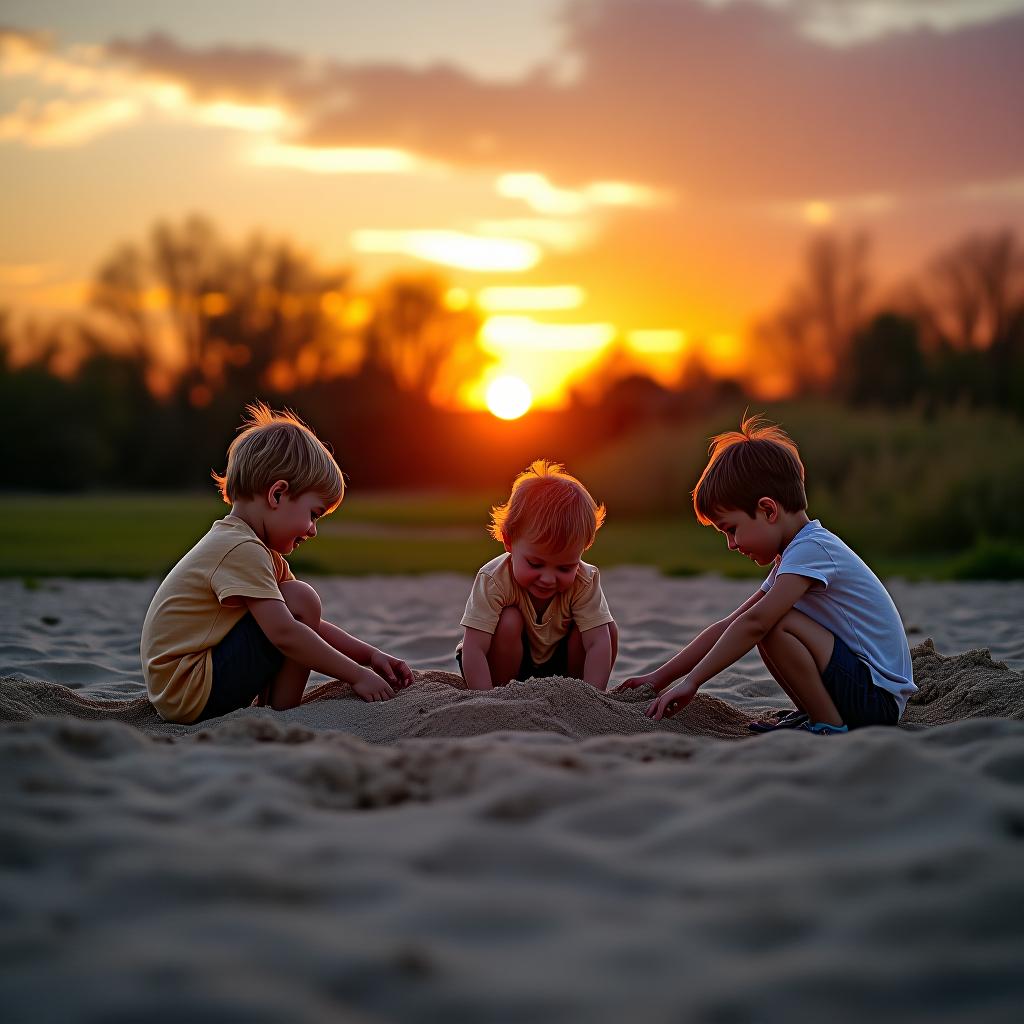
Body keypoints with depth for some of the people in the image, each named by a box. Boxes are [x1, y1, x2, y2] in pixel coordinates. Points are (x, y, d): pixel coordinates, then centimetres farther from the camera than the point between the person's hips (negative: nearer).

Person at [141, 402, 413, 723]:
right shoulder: (243, 550, -18)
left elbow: (310, 626, 16)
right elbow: (284, 633, -26)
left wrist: (371, 655, 7)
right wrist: (357, 675, -21)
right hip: (192, 694, -11)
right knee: (300, 600, -15)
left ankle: (268, 704, 7)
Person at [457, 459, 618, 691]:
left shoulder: (584, 581, -22)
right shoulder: (494, 580, -31)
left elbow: (598, 644, -29)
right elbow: (474, 650, -35)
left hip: (559, 666, 2)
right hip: (507, 668, -2)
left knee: (608, 629, -19)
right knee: (509, 621, -31)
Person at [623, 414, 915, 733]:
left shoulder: (811, 549, -17)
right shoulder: (790, 558, 15)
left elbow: (754, 622, -27)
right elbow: (730, 625, 14)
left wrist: (692, 681, -24)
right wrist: (661, 677, 10)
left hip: (878, 700, -10)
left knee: (773, 623, -23)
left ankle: (830, 727, -14)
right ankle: (814, 714, 11)